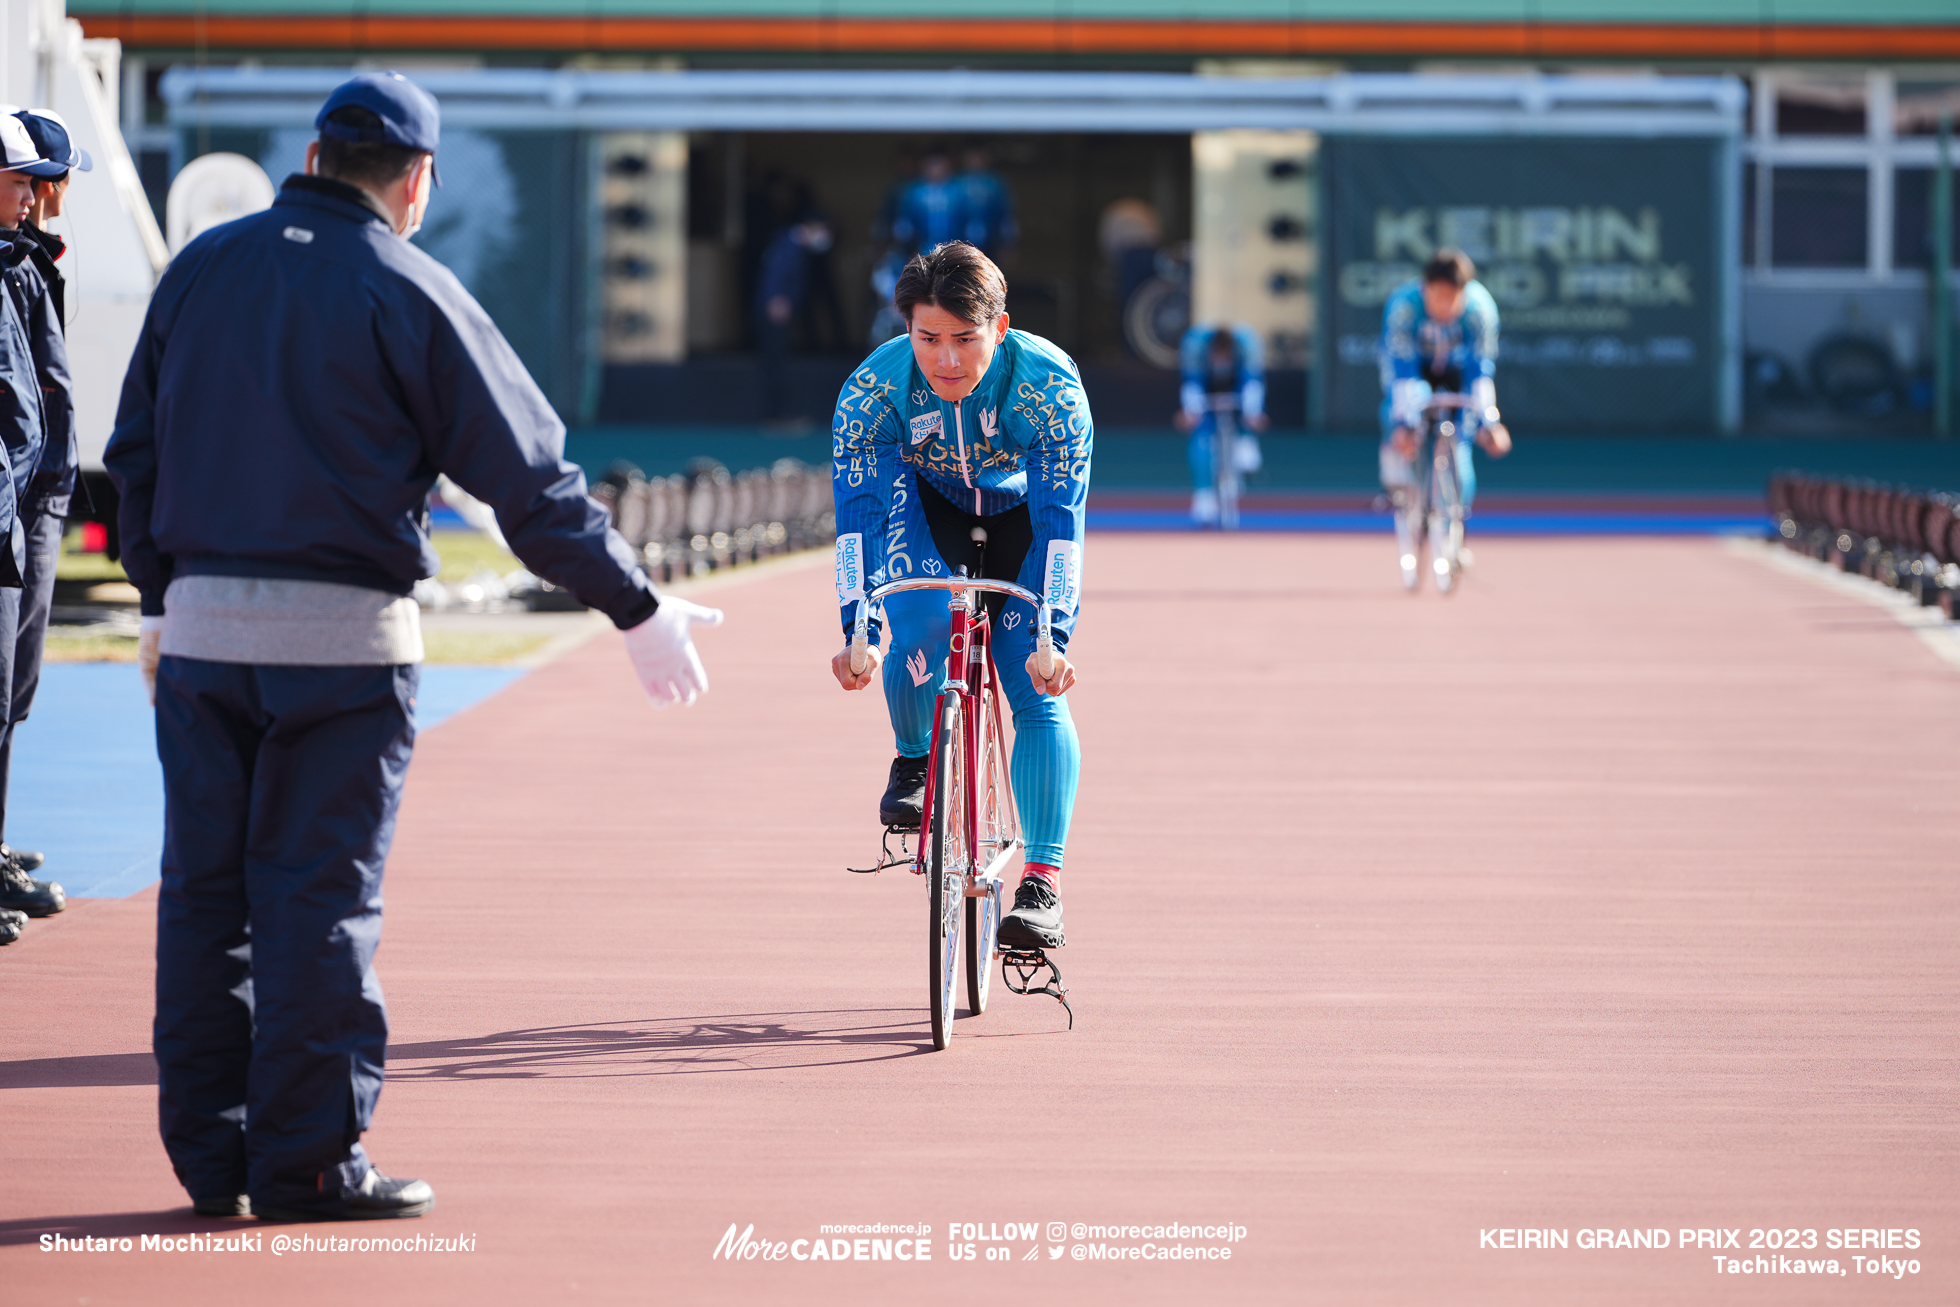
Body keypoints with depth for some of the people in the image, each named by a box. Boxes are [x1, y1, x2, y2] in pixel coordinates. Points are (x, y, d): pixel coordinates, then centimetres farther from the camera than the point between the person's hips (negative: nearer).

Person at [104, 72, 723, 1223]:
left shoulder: (201, 268, 10)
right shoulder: (408, 293, -5)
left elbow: (137, 451, 15)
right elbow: (527, 474, -6)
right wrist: (638, 608, 1)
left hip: (200, 626, 5)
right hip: (344, 637, -5)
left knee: (205, 890, 10)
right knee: (321, 899, -1)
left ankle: (210, 1156, 13)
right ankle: (307, 1162, 1)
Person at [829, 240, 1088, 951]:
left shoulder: (1050, 385, -33)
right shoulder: (871, 390, -29)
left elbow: (1061, 520, -34)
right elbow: (857, 514, -30)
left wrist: (1052, 639, -43)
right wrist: (858, 632, -41)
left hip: (1021, 515, -1)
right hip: (927, 511, 1)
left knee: (1040, 694, -16)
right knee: (920, 626, -30)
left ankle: (1042, 884, -14)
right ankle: (914, 761, 0)